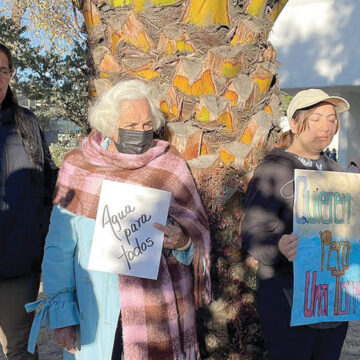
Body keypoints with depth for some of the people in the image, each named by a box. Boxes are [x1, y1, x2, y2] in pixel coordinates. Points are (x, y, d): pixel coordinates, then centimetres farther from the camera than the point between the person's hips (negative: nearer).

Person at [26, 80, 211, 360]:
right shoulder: (78, 167, -4)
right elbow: (59, 248, -1)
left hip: (159, 311, 0)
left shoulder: (170, 167, -4)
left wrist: (183, 242, -25)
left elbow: (198, 235, -2)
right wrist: (61, 315, -4)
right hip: (97, 312, 0)